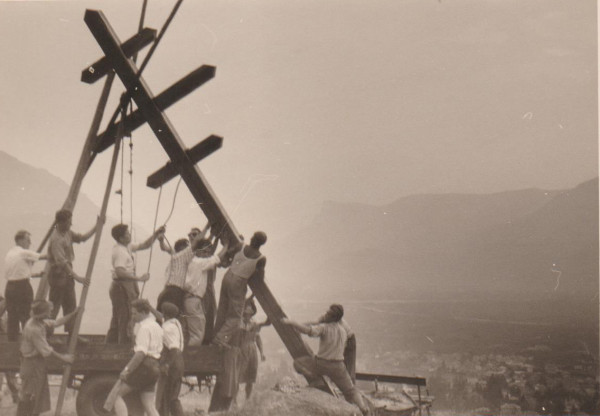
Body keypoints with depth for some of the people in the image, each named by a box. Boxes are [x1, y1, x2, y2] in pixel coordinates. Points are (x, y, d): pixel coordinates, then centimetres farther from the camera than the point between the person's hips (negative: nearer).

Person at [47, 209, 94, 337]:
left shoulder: (67, 233, 6)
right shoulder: (56, 239, -23)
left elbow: (82, 238, 16)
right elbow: (61, 262, -29)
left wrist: (97, 227, 4)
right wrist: (77, 277, -33)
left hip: (67, 274, 10)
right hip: (58, 274, -10)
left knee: (70, 306, 12)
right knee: (53, 307, -3)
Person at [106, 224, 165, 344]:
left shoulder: (127, 247, 12)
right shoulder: (120, 251, -18)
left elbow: (144, 245, 21)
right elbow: (120, 272, -30)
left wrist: (156, 234, 8)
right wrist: (139, 278, -28)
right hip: (123, 287, -10)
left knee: (117, 321, 16)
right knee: (126, 320, -7)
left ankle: (110, 343, 23)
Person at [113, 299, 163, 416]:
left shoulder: (144, 327, -8)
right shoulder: (157, 327, 22)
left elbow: (141, 352, -20)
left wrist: (127, 369, -23)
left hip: (144, 365, -9)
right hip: (155, 366, 9)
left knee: (117, 394, -3)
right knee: (149, 407, 5)